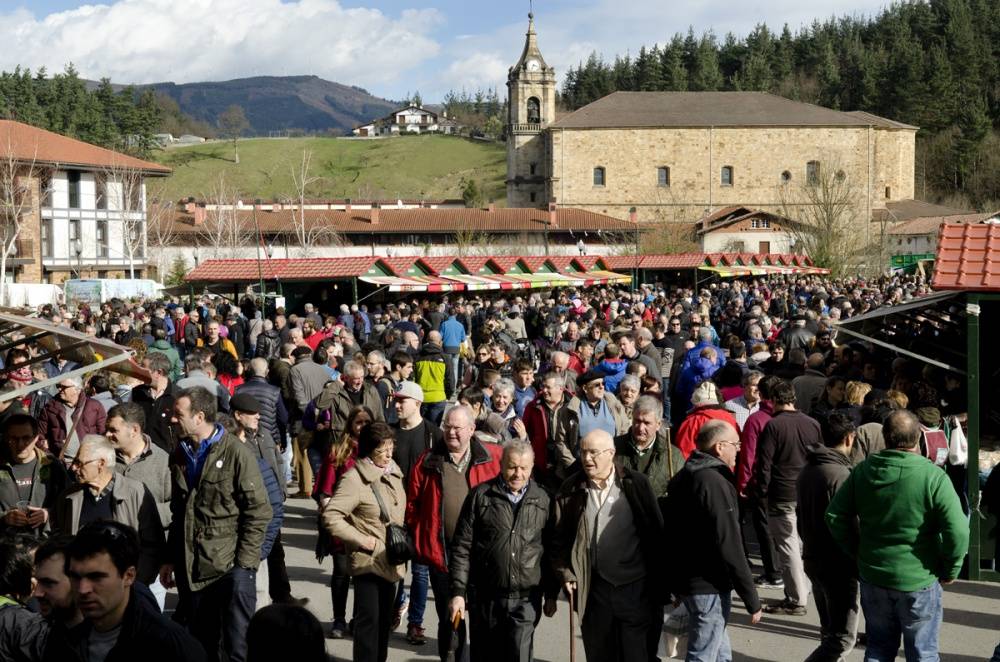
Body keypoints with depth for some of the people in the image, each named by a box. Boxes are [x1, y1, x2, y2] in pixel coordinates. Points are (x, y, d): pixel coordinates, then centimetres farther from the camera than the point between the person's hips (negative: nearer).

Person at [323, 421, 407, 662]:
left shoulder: (393, 472, 7)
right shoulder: (355, 479, -17)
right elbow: (330, 516, -21)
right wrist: (361, 540, -18)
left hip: (390, 560, 7)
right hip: (368, 561, -7)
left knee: (385, 618, 15)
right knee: (369, 619, -6)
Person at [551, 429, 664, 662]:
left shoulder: (636, 484, -2)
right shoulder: (571, 490, 3)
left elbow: (657, 532, 0)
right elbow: (559, 539, 7)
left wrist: (661, 582, -1)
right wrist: (565, 574, -4)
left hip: (636, 589, -2)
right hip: (595, 591, 2)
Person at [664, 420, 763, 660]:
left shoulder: (684, 476, 11)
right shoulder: (715, 483, -20)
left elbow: (672, 529, 17)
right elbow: (729, 547, -22)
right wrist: (752, 600, -16)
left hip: (683, 576, 10)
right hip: (708, 586, -10)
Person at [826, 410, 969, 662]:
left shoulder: (863, 471, -3)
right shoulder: (933, 477, -17)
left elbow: (835, 516, 1)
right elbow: (958, 531, -22)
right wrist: (950, 570, -6)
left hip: (872, 577, 4)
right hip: (918, 581, -4)